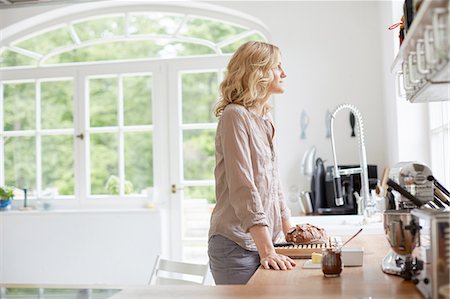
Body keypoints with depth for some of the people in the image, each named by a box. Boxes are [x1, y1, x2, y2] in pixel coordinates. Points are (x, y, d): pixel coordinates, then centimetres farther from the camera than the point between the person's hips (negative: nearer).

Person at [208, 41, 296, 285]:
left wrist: (289, 231, 18)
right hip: (236, 246, -8)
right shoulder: (235, 115, -13)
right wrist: (267, 251, -24)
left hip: (260, 242, 8)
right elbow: (242, 188, -20)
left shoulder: (264, 119, 13)